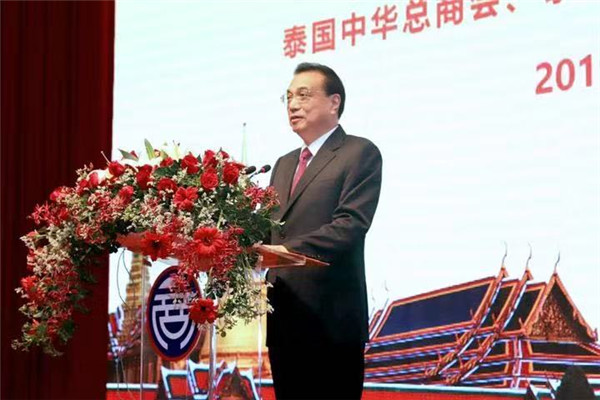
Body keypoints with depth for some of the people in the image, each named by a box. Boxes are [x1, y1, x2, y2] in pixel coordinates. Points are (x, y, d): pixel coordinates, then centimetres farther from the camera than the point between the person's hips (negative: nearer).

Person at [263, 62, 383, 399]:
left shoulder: (360, 153, -3)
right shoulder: (284, 164, 22)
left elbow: (351, 224, -16)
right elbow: (273, 229, 17)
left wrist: (289, 250, -26)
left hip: (331, 318, -7)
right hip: (284, 320, 7)